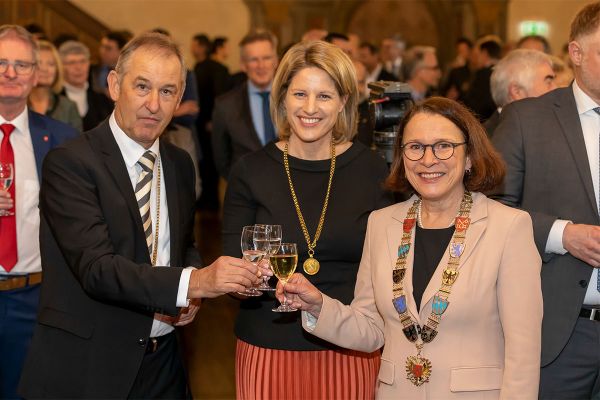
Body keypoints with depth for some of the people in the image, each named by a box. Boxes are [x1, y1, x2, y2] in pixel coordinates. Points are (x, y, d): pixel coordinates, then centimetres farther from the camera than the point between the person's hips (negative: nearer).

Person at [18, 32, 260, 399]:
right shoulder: (69, 163, -14)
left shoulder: (180, 165, 7)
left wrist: (188, 299, -2)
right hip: (86, 367, -5)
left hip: (163, 362, 6)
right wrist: (193, 283, -34)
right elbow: (97, 268, -23)